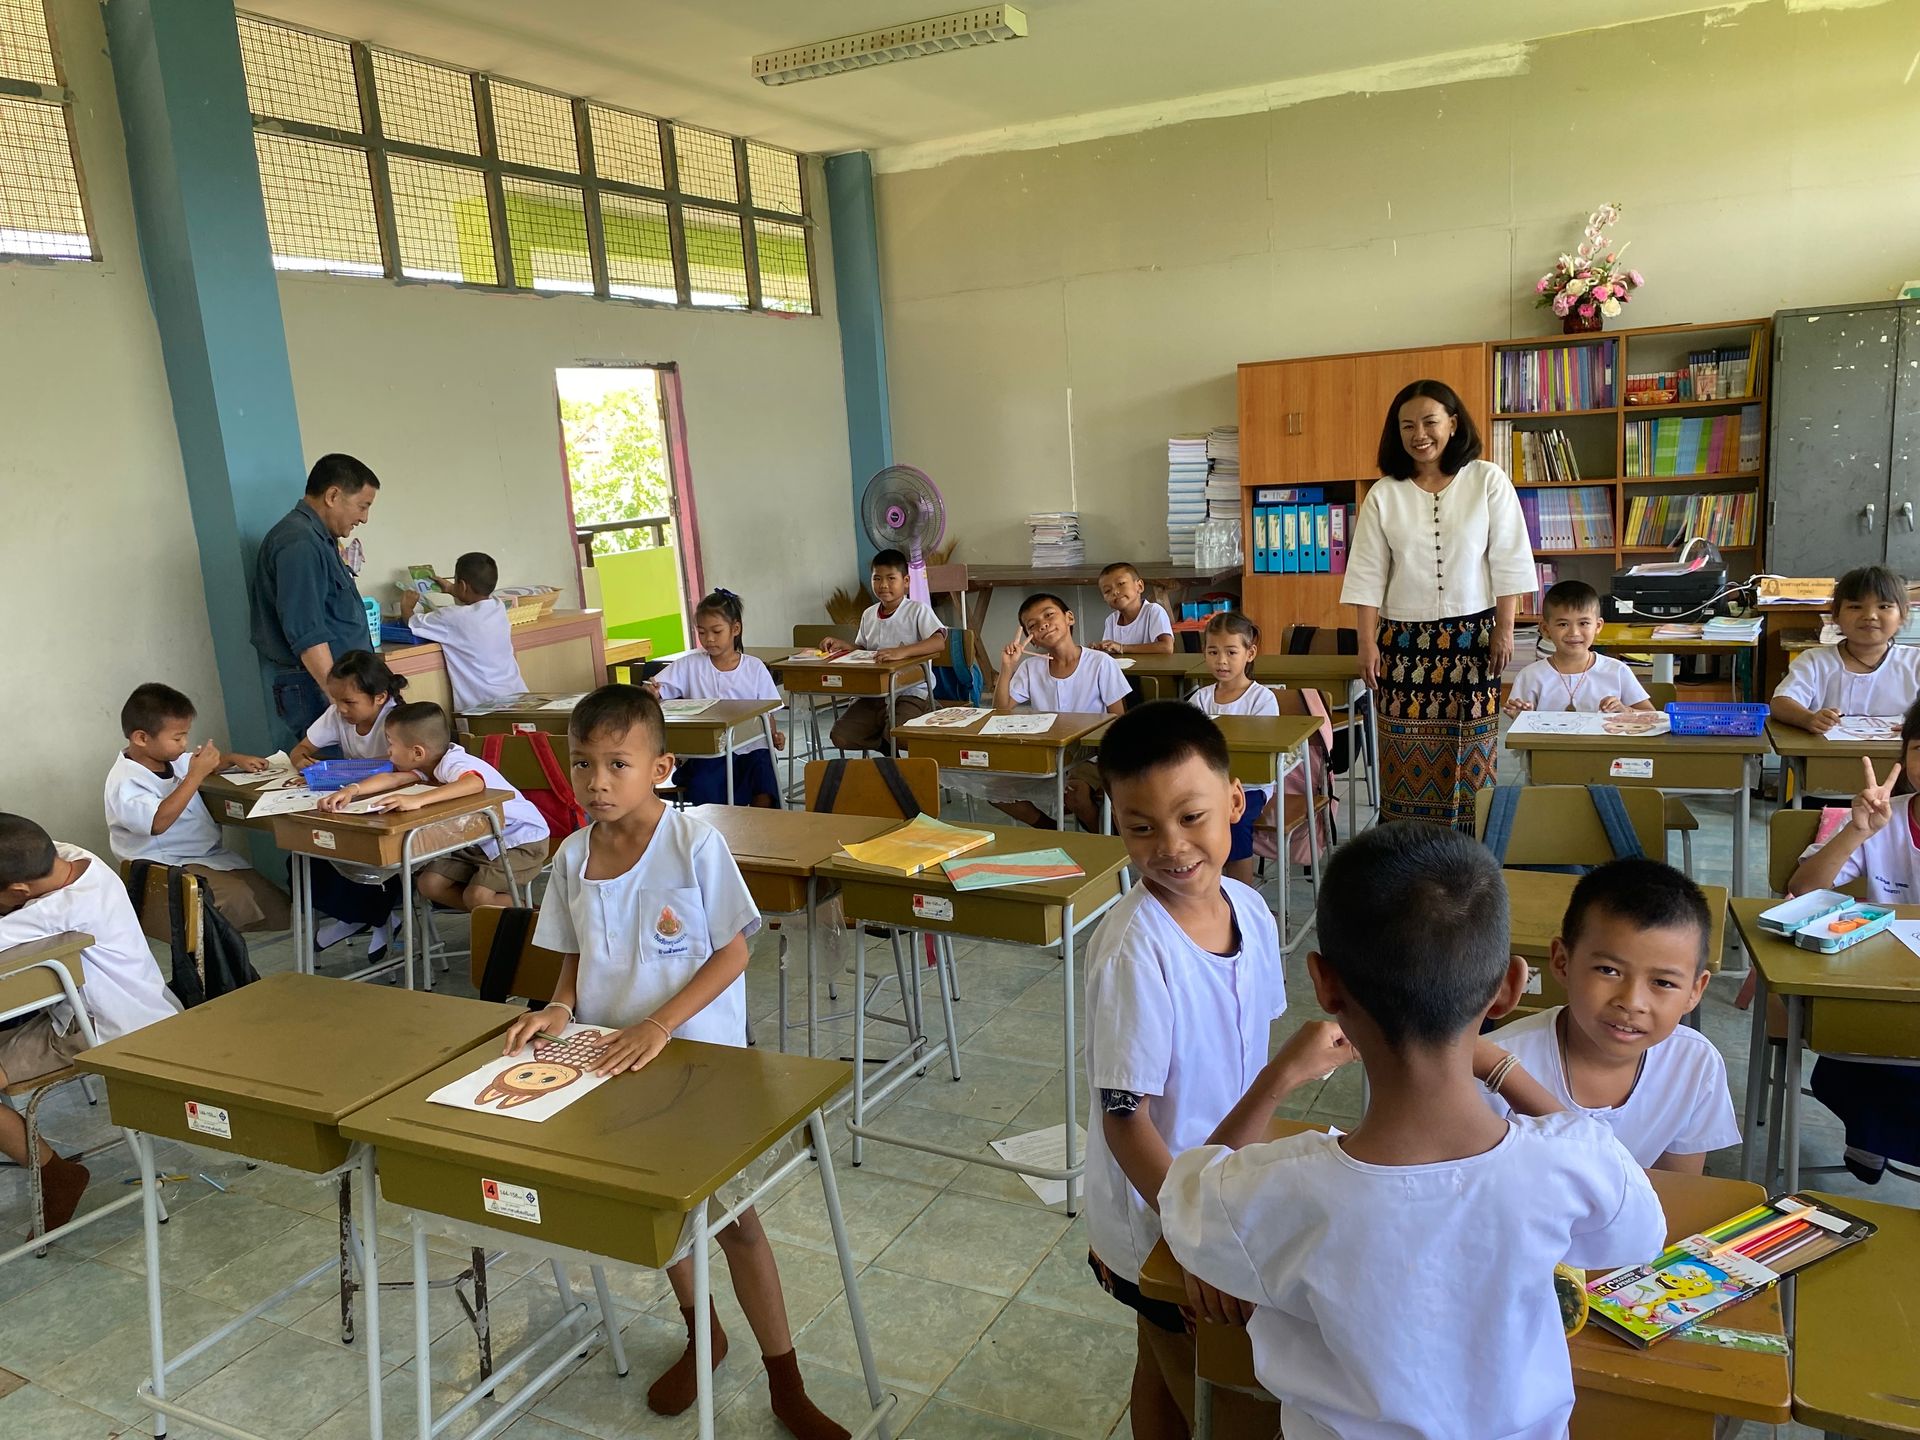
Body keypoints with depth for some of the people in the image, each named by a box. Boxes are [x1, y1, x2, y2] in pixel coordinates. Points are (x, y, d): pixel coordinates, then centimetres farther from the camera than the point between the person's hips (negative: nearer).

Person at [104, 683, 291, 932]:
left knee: (279, 910, -6)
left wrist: (233, 759, 15)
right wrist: (196, 775, -31)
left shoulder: (170, 760, 10)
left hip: (210, 853, 9)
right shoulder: (125, 782, -17)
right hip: (171, 865, -9)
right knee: (237, 898, -33)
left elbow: (201, 765, 34)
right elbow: (158, 822, -34)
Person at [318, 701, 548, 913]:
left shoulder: (452, 765, -27)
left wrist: (418, 800, -58)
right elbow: (393, 778, -13)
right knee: (430, 884, -3)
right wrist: (353, 789, -32)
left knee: (477, 895, -25)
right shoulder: (429, 764, -1)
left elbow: (475, 783, -49)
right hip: (481, 843, 9)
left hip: (521, 839, -9)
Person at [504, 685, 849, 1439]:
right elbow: (576, 954, 9)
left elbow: (732, 953, -16)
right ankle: (700, 1334, 44)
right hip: (613, 1064, 5)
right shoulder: (573, 856, -3)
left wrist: (659, 1025, -24)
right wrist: (560, 1007, -11)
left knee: (734, 1220, 4)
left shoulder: (695, 844, -19)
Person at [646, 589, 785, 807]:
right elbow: (658, 690, -1)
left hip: (749, 748, 0)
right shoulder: (690, 665, 5)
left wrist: (774, 734, -12)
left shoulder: (754, 668, 6)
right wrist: (651, 692, -25)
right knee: (703, 790, -28)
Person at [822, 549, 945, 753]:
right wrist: (842, 645, 1)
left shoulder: (918, 610, -8)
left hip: (911, 692, -6)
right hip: (873, 695, 6)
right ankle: (887, 748, 13)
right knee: (841, 736, -10)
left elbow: (939, 643, -24)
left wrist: (901, 652, -39)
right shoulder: (869, 615, 12)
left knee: (894, 736, -31)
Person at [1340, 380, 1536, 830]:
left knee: (1470, 752, 2)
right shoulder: (1384, 494, 2)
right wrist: (1368, 643, -5)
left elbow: (1508, 562, 0)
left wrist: (1504, 629, -4)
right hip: (1405, 638, 1)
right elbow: (1367, 575, 1)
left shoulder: (1487, 480, 0)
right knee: (1407, 753, 1)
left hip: (1473, 634, -1)